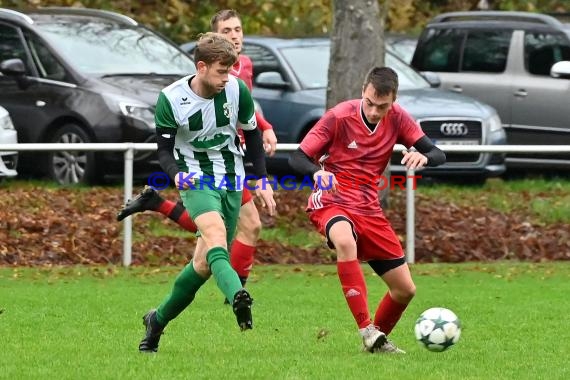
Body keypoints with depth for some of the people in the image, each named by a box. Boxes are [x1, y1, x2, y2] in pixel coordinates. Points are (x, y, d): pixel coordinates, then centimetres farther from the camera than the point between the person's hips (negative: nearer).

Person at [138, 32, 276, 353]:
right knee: (215, 232, -33)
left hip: (231, 182, 3)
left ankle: (158, 320, 23)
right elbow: (164, 148, -5)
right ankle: (238, 298, -57)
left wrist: (263, 180, 9)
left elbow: (252, 134, 10)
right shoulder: (171, 99, -13)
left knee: (204, 264, 3)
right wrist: (177, 174, -27)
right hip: (197, 180, -3)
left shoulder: (237, 90, -6)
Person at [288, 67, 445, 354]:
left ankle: (378, 340, 29)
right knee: (345, 241, -42)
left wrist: (423, 158, -30)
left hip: (368, 209, 5)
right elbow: (297, 158, -11)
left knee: (405, 289, 2)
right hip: (331, 201, -5)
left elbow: (438, 155, -5)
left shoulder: (397, 119, -1)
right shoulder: (339, 117, -13)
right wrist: (318, 172, -34)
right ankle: (367, 329, -41)